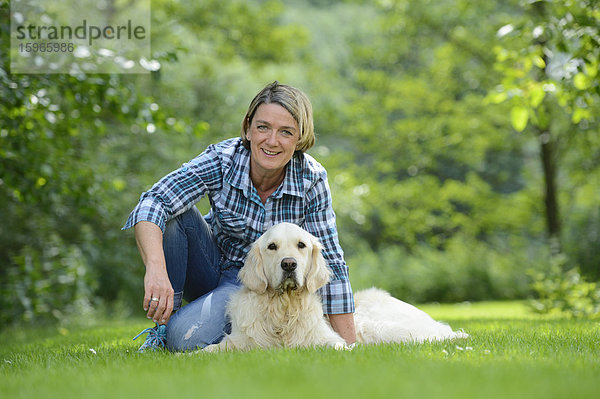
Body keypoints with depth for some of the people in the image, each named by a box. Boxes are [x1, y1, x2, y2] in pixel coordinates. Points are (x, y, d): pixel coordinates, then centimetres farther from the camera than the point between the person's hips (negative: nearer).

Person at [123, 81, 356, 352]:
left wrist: (350, 347, -17)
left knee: (185, 338, -28)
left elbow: (330, 262, -15)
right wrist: (156, 268, -51)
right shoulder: (222, 160, -22)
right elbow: (153, 202, -33)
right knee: (173, 213, -28)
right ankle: (164, 322, -14)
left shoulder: (311, 179, -20)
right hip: (211, 263, 2)